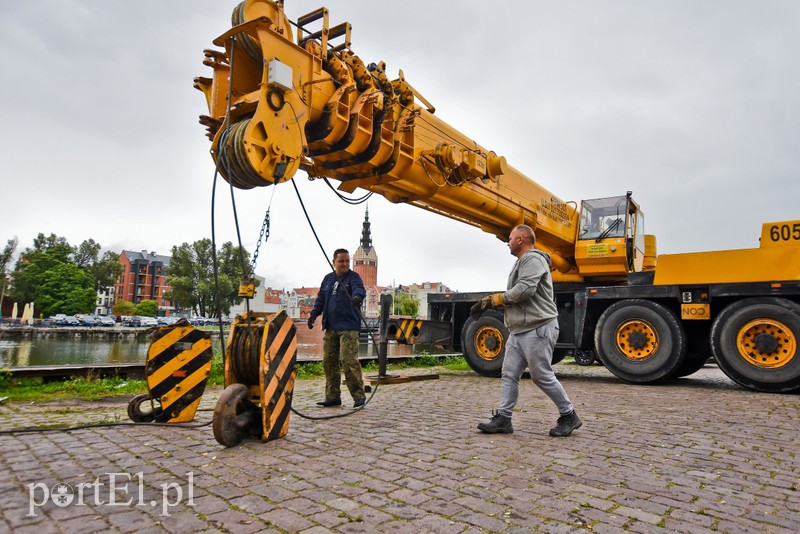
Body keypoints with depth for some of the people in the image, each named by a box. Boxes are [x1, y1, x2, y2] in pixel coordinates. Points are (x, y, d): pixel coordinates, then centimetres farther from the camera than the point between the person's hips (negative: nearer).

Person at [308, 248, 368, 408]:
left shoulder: (353, 277, 0)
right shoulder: (328, 279, 17)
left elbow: (359, 289, -21)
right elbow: (320, 299, 23)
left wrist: (357, 296, -43)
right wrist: (314, 313, 9)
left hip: (348, 327, -6)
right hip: (330, 327, 6)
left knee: (349, 360, -13)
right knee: (329, 361, 8)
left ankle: (359, 395, -3)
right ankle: (332, 397, 18)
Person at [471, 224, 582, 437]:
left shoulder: (533, 259, -10)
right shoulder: (522, 262, 24)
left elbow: (524, 290, -23)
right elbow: (513, 297, 21)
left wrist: (494, 299, -13)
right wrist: (489, 301, 7)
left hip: (538, 329, -10)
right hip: (519, 330, 10)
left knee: (543, 376, -1)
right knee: (510, 374, 5)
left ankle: (568, 416, 16)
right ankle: (503, 419, 8)